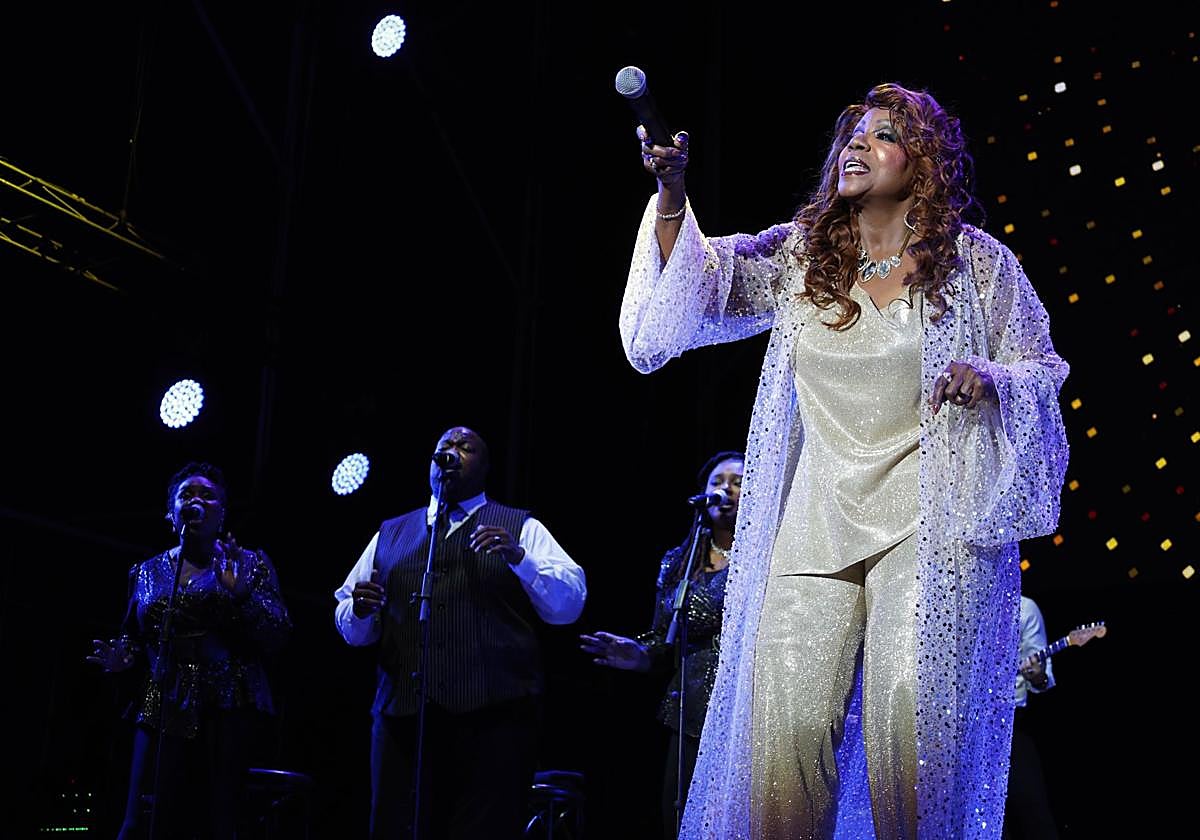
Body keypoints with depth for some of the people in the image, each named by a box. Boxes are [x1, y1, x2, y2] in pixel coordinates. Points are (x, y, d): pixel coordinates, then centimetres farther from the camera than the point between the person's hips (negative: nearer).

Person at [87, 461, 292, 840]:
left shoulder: (250, 563, 6)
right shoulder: (147, 572, 15)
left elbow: (277, 637, -1)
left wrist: (240, 593, -15)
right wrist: (122, 657, 1)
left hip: (226, 710, -2)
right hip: (162, 709, 2)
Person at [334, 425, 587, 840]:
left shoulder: (521, 529, 11)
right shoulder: (391, 534, 20)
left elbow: (569, 603, -1)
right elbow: (349, 627, 19)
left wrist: (518, 557, -16)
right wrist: (361, 609, -4)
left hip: (492, 715, -3)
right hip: (401, 712, 3)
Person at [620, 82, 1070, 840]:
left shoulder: (976, 261, 5)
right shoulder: (799, 253, 12)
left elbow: (1043, 370, 9)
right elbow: (700, 284, 2)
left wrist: (990, 379, -12)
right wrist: (671, 193, -12)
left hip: (926, 517, -2)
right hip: (817, 517, 3)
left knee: (911, 707, -13)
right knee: (785, 715, -4)